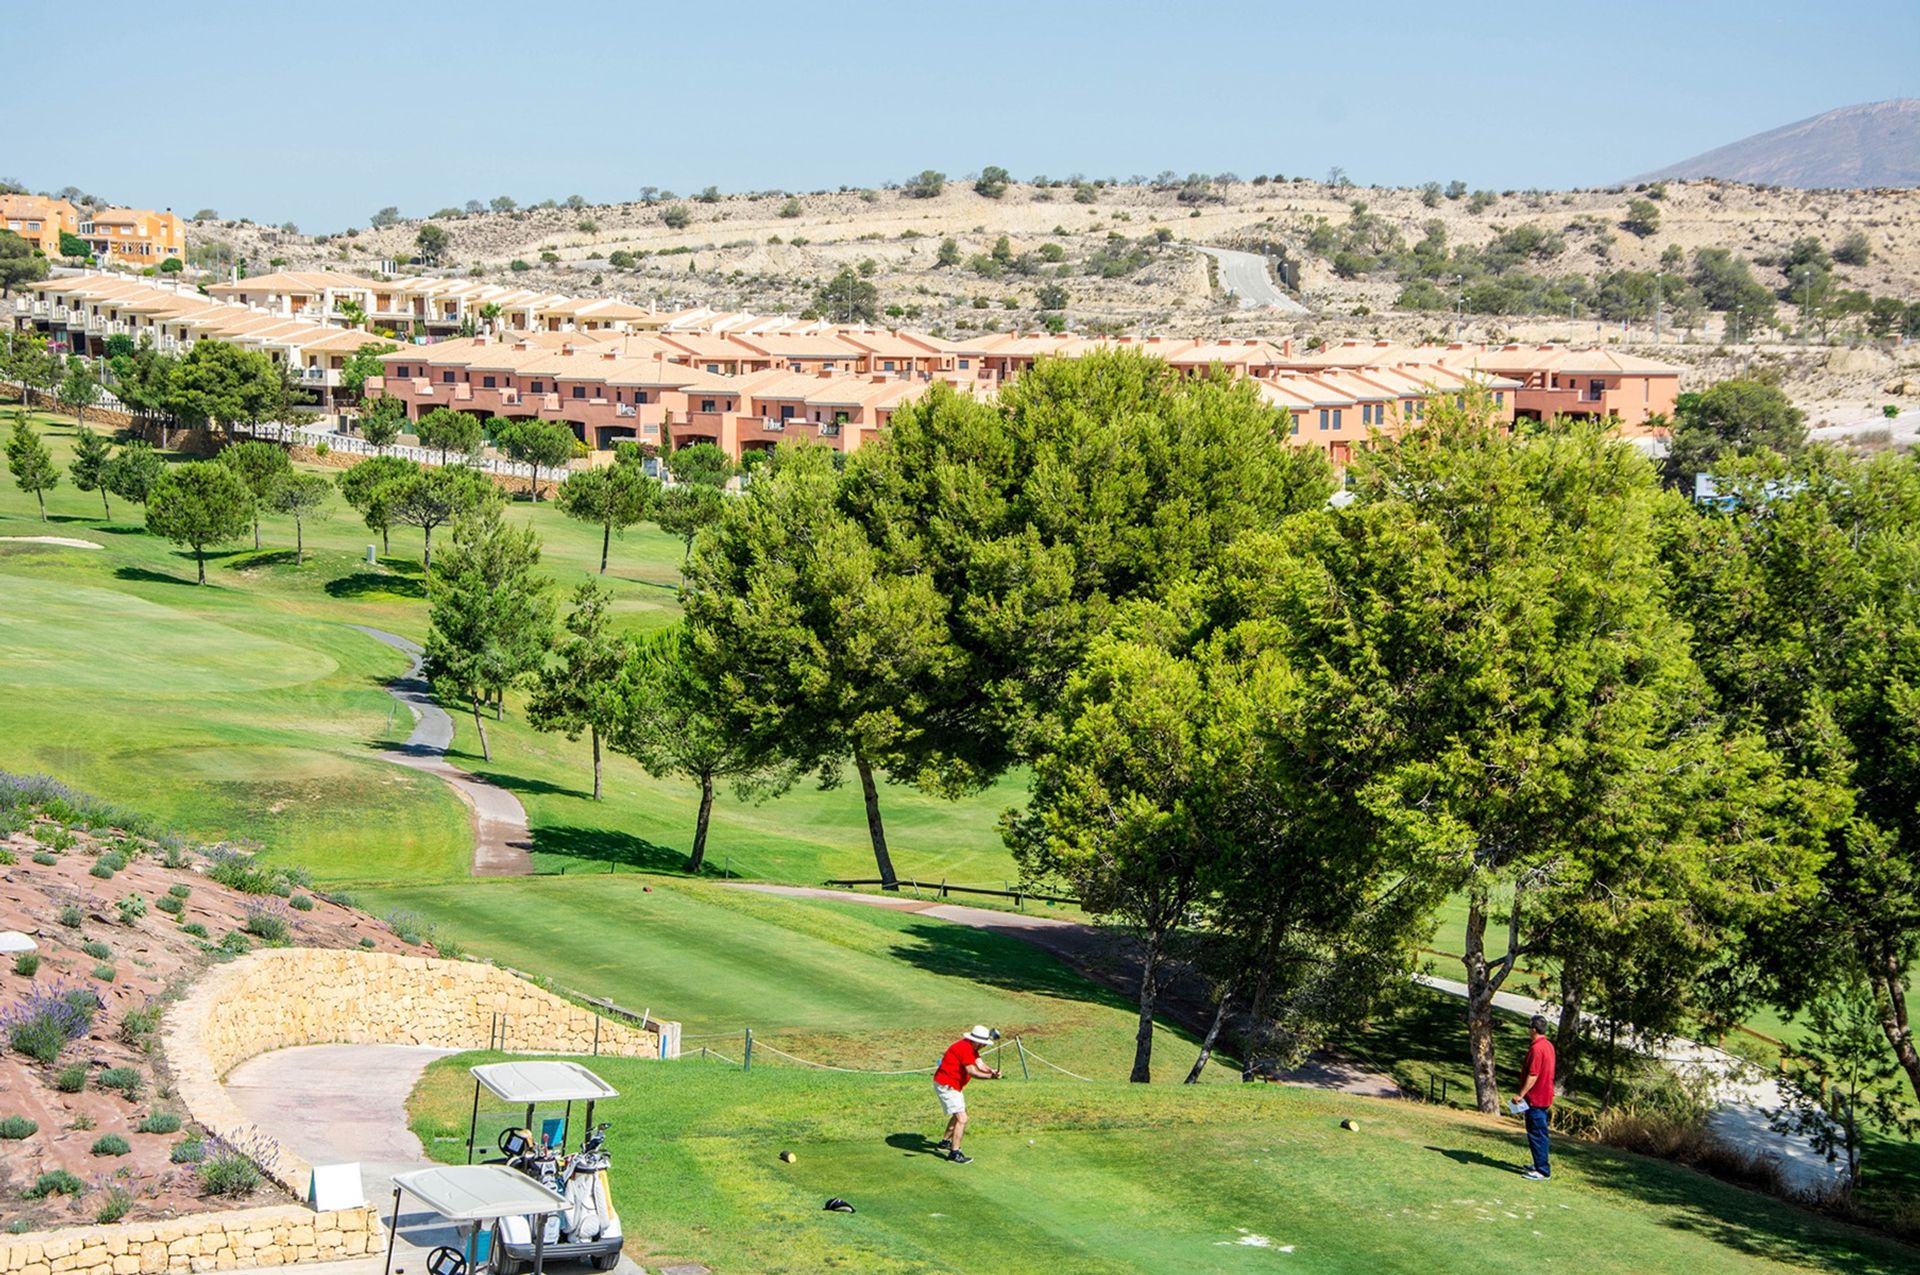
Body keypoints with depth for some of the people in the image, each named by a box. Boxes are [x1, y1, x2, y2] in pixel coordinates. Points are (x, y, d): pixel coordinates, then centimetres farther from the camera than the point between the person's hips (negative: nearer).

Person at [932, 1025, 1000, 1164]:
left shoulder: (972, 1048, 8)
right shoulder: (965, 1048, -24)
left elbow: (980, 1066, -2)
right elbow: (972, 1072, -29)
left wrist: (992, 1071, -22)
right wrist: (991, 1077, -33)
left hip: (953, 1086, 11)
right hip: (946, 1086, -11)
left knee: (958, 1115, 26)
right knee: (962, 1119, -13)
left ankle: (945, 1142, 40)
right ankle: (954, 1153, -10)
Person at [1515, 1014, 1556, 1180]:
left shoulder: (1536, 1048, -20)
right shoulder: (1548, 1046, 10)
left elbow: (1532, 1075, -24)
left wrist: (1521, 1095, -20)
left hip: (1535, 1099, -10)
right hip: (1545, 1097, 10)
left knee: (1536, 1134, -6)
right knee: (1540, 1133, 18)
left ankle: (1542, 1171, -5)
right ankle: (1541, 1165, 27)